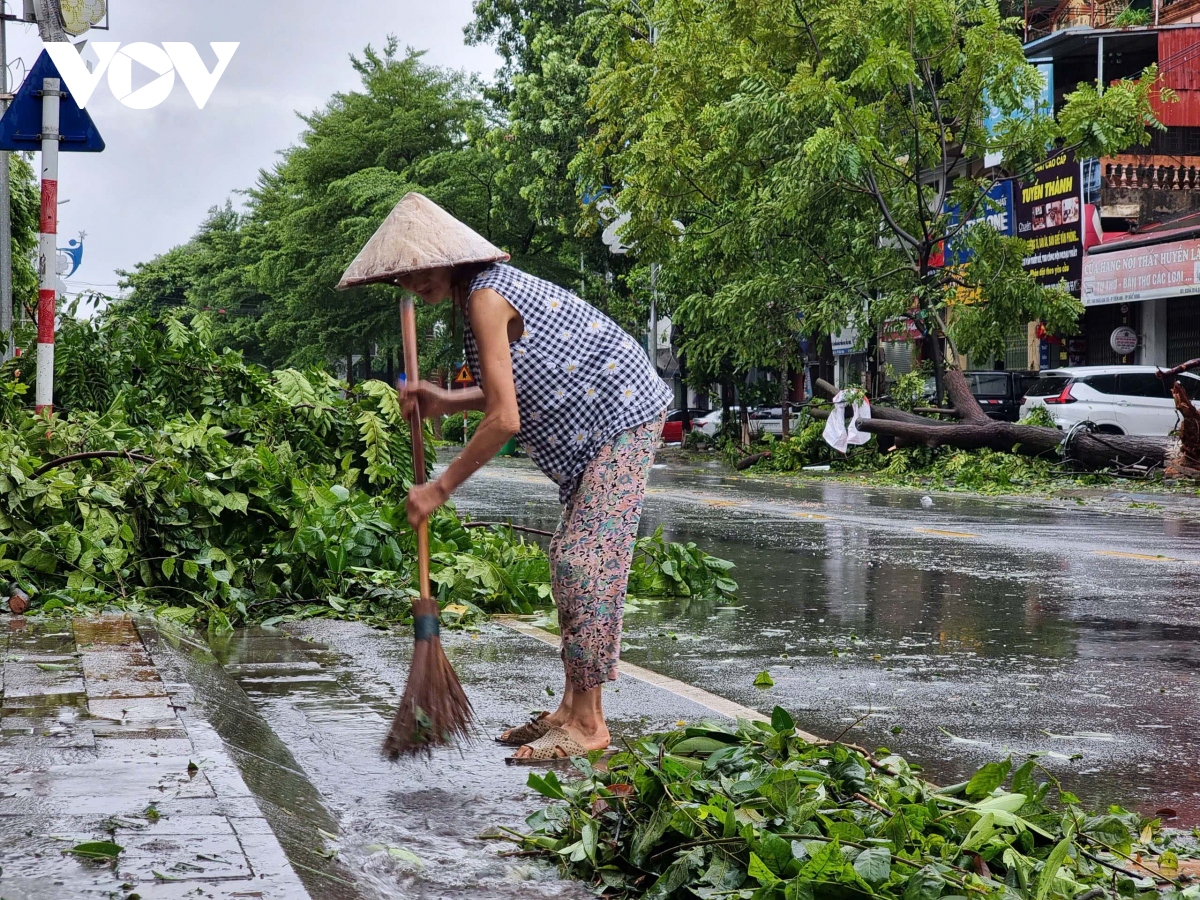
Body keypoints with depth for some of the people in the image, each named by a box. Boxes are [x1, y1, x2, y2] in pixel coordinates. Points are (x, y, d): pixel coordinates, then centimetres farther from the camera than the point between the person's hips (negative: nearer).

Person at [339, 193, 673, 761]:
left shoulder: (486, 295, -20)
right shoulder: (489, 287, 11)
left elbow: (505, 419, -23)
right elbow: (519, 392, 16)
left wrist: (440, 489, -15)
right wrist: (446, 402, 4)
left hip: (621, 420, -11)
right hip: (599, 422, 11)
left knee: (586, 560, -12)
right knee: (568, 559, 11)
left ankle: (588, 724, -9)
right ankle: (572, 708, 16)